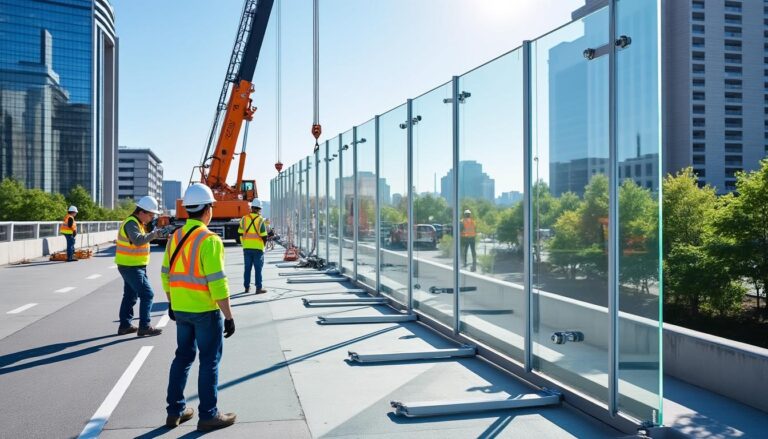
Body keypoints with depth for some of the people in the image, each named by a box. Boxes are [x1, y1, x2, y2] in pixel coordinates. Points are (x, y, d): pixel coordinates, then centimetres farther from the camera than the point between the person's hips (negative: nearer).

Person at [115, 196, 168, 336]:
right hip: (130, 267, -10)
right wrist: (155, 234, -39)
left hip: (133, 266, 10)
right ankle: (144, 327, -6)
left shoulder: (139, 223, 12)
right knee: (147, 294, -9)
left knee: (130, 296, 16)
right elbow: (138, 240, -37)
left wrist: (155, 233, 0)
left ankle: (125, 325, 23)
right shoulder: (131, 223, -19)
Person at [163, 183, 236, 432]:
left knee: (183, 357, 18)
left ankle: (175, 411, 26)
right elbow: (217, 283, -22)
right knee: (209, 361, 4)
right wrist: (229, 316, -17)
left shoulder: (175, 237, 4)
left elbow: (166, 275, 12)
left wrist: (171, 303, 24)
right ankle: (208, 415, 13)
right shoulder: (209, 240, -19)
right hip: (206, 311, -7)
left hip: (180, 309, 7)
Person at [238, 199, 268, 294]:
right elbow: (264, 236, -10)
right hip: (258, 248, -3)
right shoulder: (260, 220, -11)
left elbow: (240, 233, 5)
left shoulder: (244, 219, 1)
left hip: (247, 248, 4)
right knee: (258, 268, 3)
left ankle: (246, 287, 18)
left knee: (247, 268, 13)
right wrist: (263, 244, 9)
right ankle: (259, 288, 4)